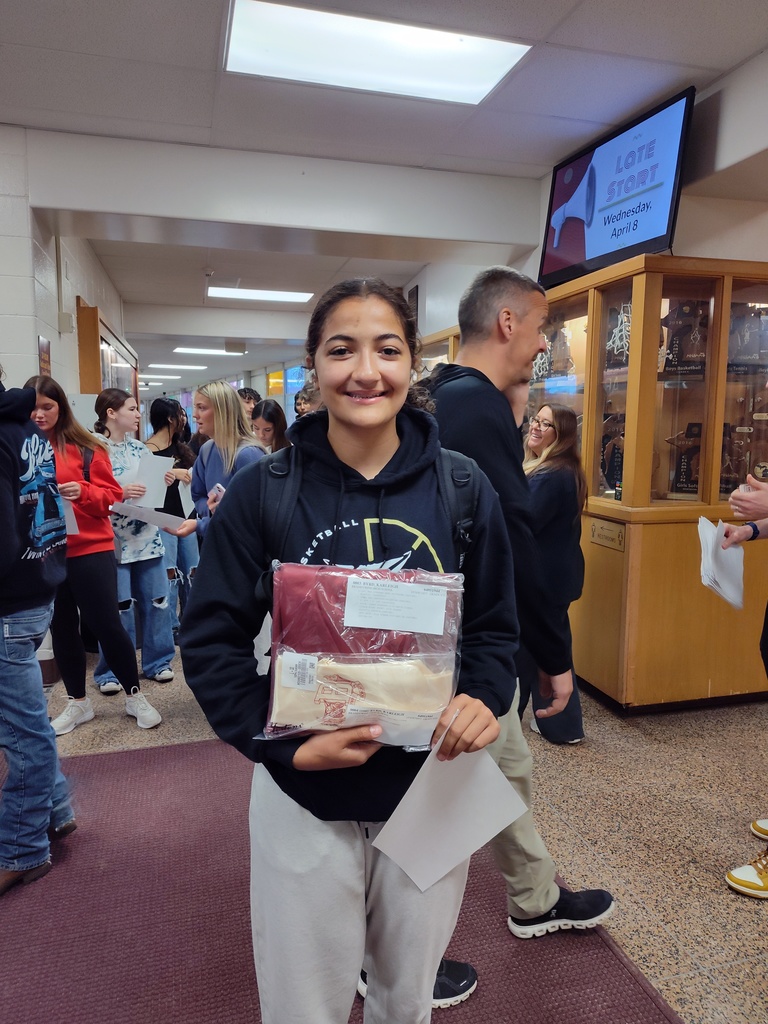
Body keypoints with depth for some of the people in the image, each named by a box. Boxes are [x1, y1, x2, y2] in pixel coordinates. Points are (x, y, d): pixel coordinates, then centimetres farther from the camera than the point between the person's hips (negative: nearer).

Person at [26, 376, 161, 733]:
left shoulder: (87, 447, -3)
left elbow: (111, 496, -4)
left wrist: (83, 492, -23)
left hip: (90, 550, -3)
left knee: (106, 623, 0)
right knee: (62, 627, 13)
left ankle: (134, 696, 18)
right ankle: (78, 702, 29)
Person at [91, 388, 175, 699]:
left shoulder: (140, 448, 10)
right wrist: (120, 493, -23)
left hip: (147, 537, 6)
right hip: (113, 540, -6)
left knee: (157, 600, 10)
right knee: (117, 608, 1)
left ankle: (158, 661, 24)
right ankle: (111, 670, 18)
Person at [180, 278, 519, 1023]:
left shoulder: (462, 488, -7)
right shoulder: (261, 492, -11)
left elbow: (494, 625, 2)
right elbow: (212, 640, -7)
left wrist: (483, 696, -17)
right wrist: (285, 743, -18)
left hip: (431, 791, 2)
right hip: (303, 800, -1)